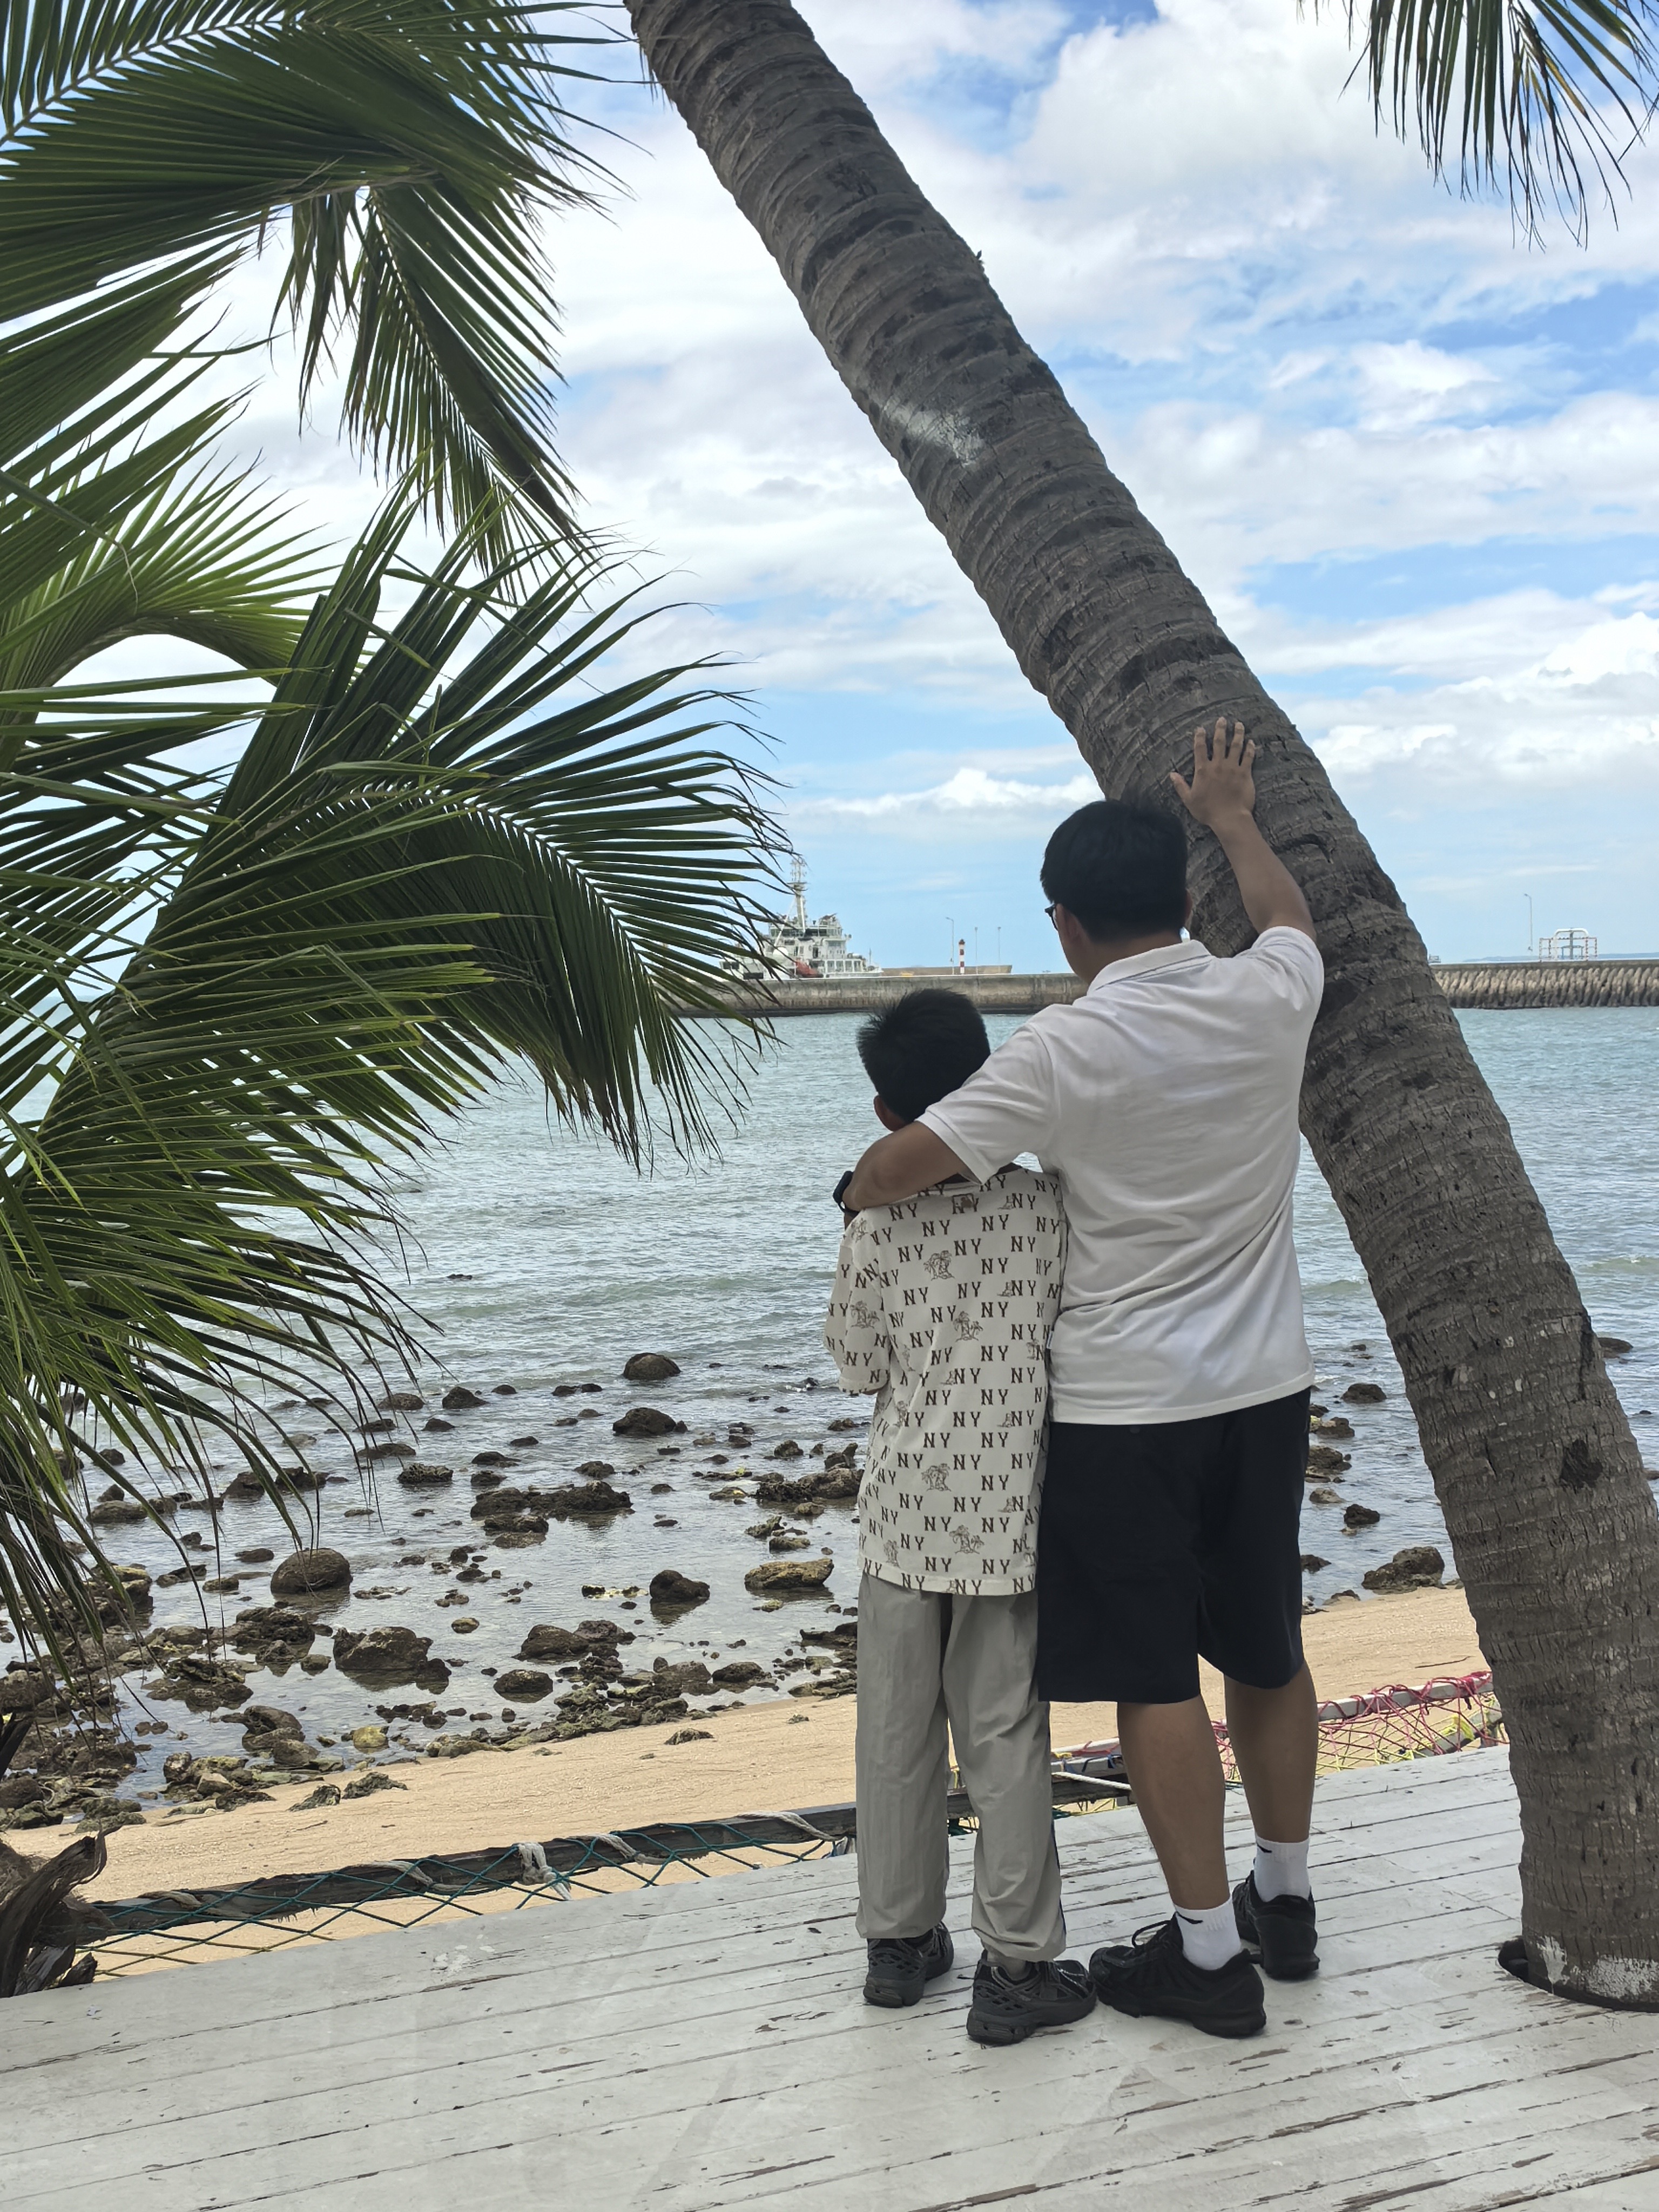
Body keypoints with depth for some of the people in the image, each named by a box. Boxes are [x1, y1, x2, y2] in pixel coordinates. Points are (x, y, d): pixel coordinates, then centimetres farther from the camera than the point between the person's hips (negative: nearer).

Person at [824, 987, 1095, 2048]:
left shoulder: (877, 1228, -9)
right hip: (1008, 1510, -1)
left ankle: (900, 1938, 27)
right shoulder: (1045, 1204, -10)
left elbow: (858, 1364, 1)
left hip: (904, 1508, 1)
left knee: (898, 1729, 14)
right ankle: (1019, 1966, 13)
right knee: (1005, 1734, 7)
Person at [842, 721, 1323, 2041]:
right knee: (1266, 1652, 18)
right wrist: (1233, 822, 35)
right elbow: (1293, 919, 21)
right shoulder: (1269, 1002, -3)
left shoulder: (1071, 1051, -18)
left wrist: (862, 1190, 6)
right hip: (1264, 1389, 6)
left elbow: (905, 1165, -17)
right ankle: (1285, 1902, 33)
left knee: (1155, 1678, 4)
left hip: (1126, 1408, -6)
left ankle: (1209, 1954, 12)